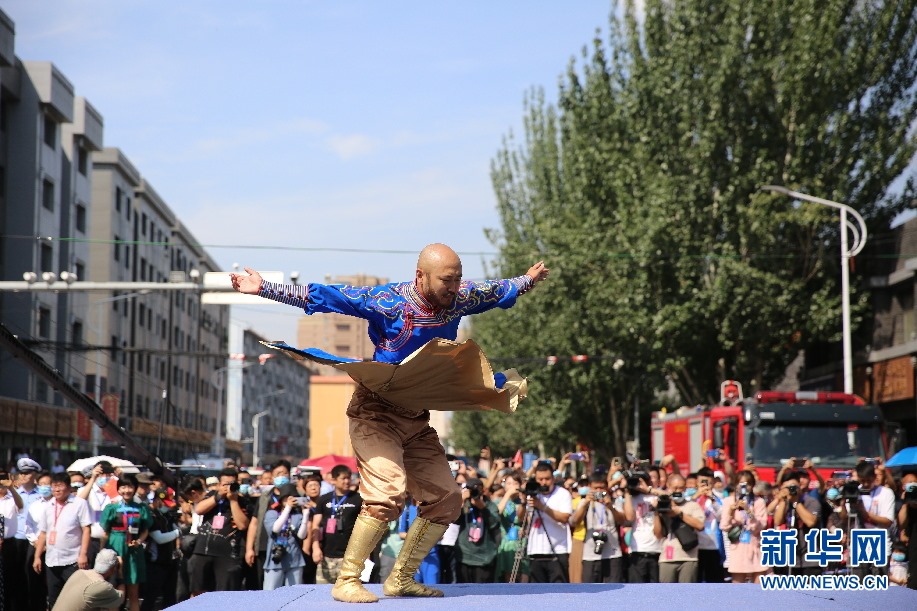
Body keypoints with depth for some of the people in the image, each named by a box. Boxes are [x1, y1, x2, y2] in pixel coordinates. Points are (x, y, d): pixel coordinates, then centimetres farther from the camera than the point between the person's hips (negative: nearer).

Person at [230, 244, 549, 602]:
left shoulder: (459, 299, -2)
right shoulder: (388, 301, -17)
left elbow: (495, 291, 19)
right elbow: (322, 295, -18)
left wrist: (528, 280, 26)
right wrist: (264, 289, -22)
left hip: (417, 420, 7)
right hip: (377, 413, -7)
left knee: (446, 499, 2)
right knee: (388, 493, -24)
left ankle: (400, 579, 13)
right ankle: (346, 581, -15)